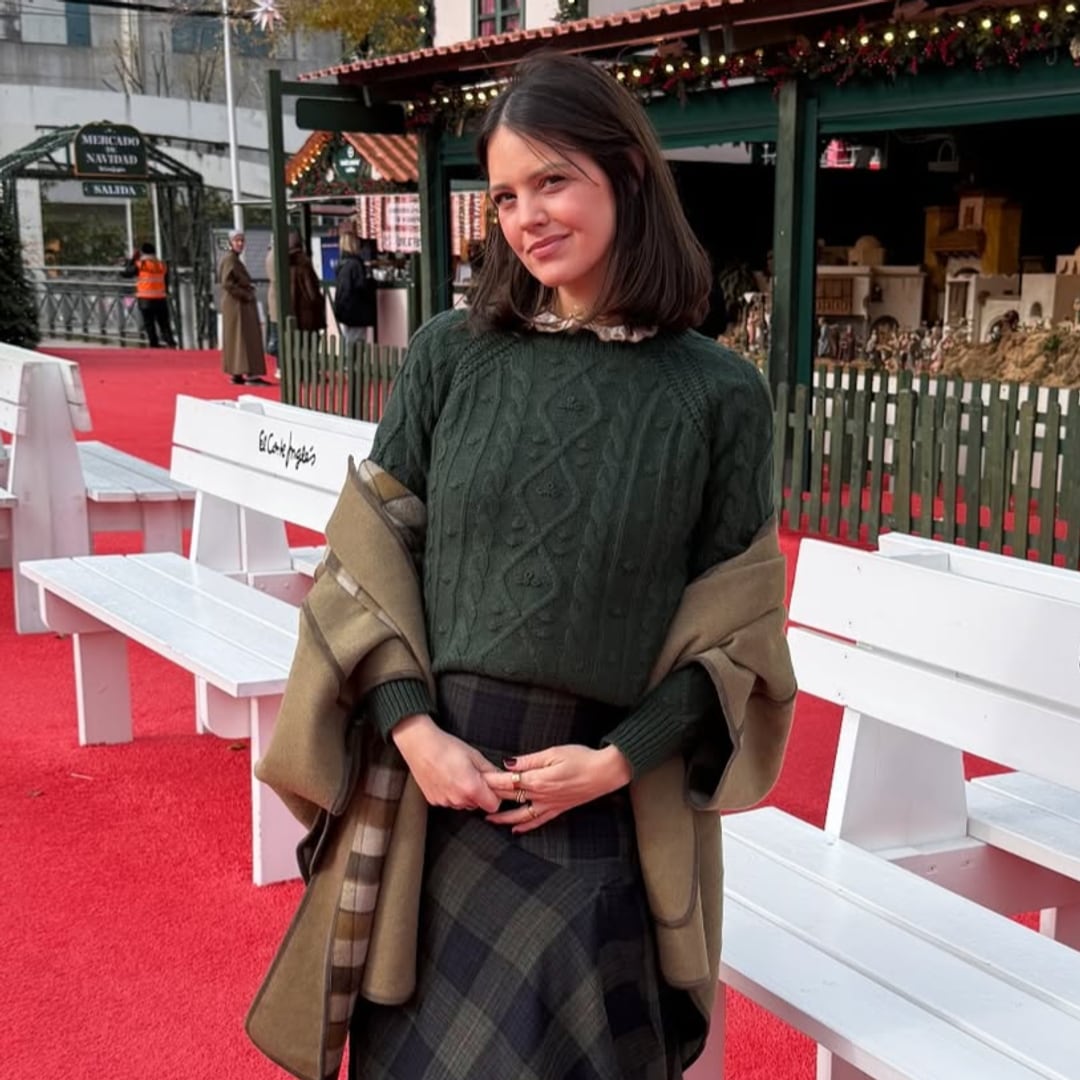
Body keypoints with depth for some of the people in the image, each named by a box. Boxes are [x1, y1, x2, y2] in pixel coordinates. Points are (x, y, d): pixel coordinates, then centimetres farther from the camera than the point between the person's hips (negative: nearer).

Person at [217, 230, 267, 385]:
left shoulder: (235, 259, 16)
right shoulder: (229, 259, -13)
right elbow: (227, 283, -22)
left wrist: (249, 287, 5)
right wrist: (245, 294, -17)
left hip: (241, 303, 10)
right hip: (236, 303, -10)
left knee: (236, 337, 10)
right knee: (241, 336, -11)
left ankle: (237, 372, 12)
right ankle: (249, 373, -13)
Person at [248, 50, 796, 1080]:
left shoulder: (718, 394, -3)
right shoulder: (449, 354, 1)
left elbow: (735, 626, 0)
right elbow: (368, 559, 1)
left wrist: (620, 758, -11)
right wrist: (414, 732, -11)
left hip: (614, 802, -1)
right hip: (434, 774, 1)